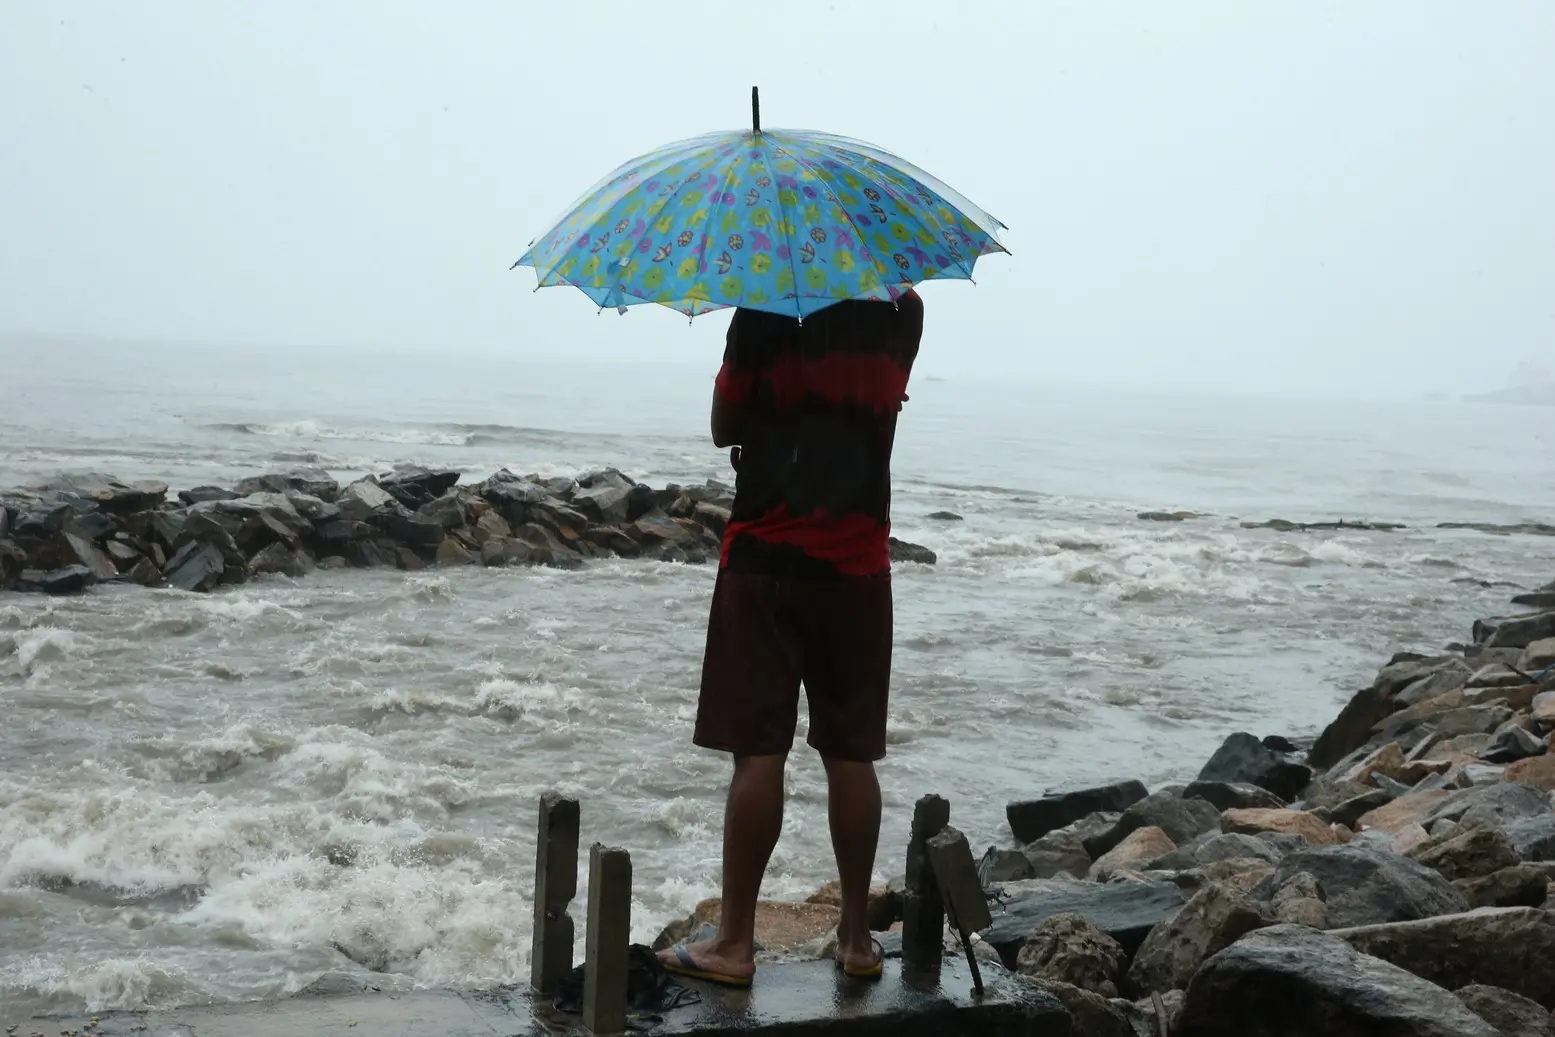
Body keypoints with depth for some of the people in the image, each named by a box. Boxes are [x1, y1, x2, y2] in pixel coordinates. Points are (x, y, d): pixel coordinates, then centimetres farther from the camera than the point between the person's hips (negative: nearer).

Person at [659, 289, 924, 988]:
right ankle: (857, 936, 15)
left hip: (767, 559, -3)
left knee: (758, 752, -3)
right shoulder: (901, 314, 4)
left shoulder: (766, 308, -8)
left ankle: (735, 942, 0)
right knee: (851, 754, 9)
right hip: (859, 567, 4)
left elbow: (723, 430, 1)